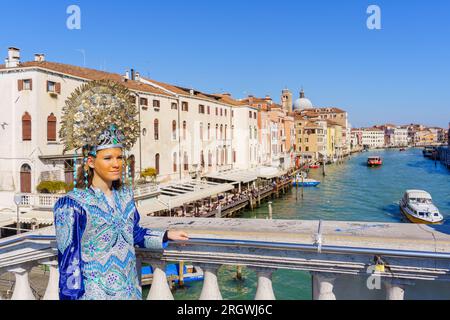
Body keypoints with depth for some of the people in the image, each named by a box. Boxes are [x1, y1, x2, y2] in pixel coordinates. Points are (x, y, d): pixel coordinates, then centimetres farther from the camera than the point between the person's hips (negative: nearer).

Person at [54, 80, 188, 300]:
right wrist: (71, 296, -14)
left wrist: (166, 236, 9)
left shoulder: (125, 194, 1)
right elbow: (69, 261, -15)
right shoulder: (74, 205, -17)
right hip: (95, 293, -6)